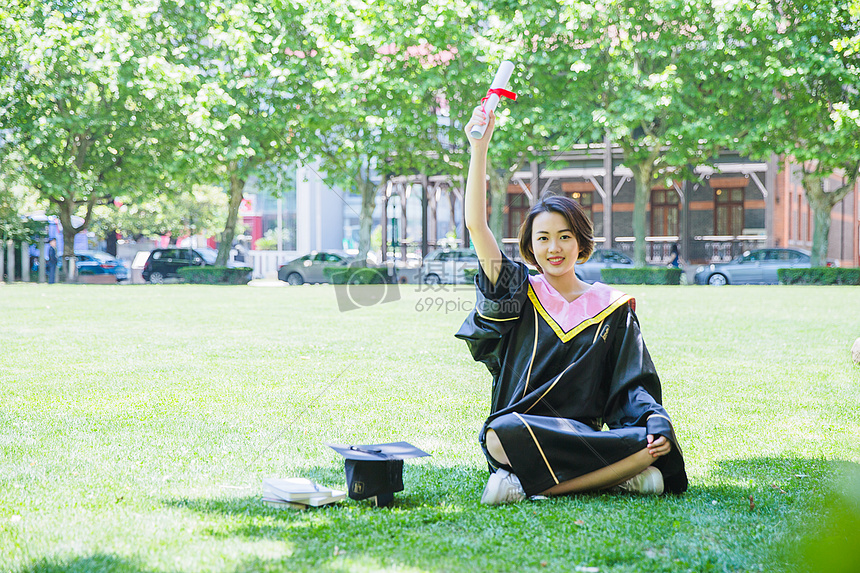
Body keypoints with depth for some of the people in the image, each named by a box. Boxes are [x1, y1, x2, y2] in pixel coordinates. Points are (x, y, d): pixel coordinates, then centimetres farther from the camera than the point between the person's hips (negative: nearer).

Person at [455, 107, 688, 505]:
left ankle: (528, 485, -25)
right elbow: (476, 225, -2)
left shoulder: (612, 308, 14)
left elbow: (634, 383, 8)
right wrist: (479, 148, -9)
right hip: (520, 438, -1)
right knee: (503, 432, -38)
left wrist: (657, 423, -14)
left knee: (656, 442, -29)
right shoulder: (518, 293, 10)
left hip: (585, 437, 2)